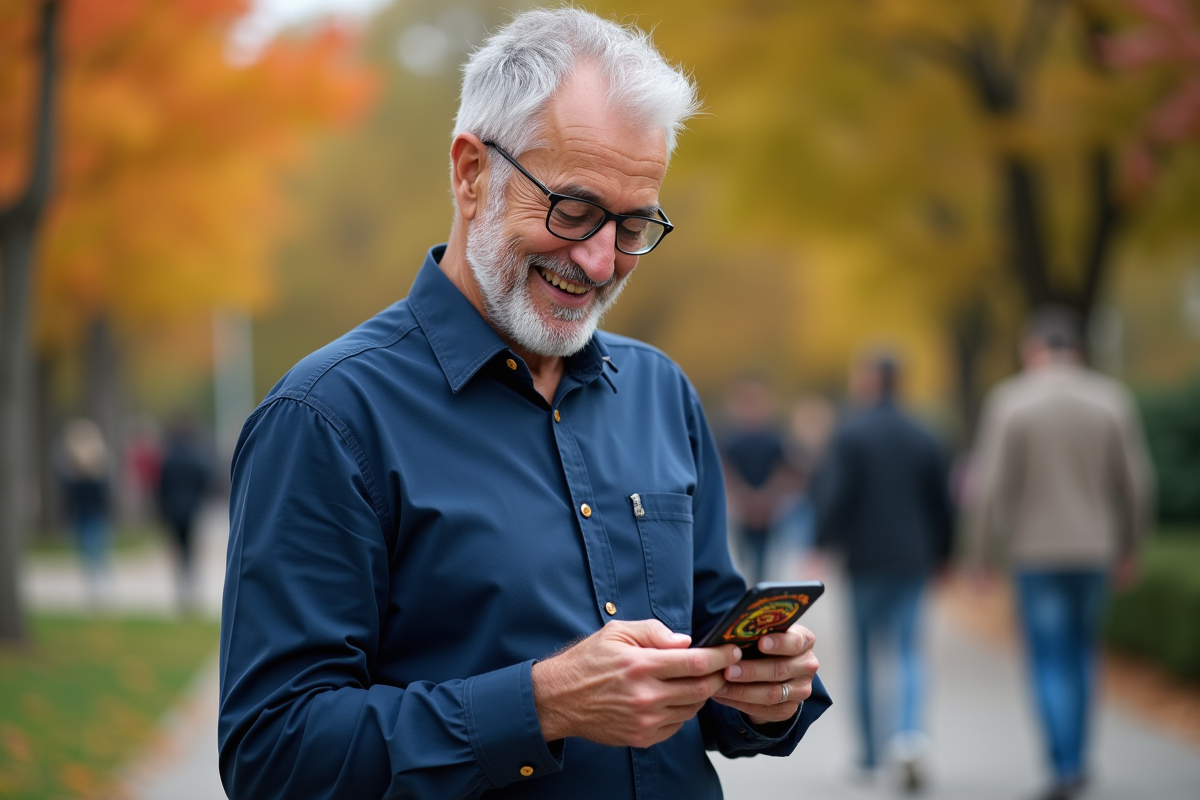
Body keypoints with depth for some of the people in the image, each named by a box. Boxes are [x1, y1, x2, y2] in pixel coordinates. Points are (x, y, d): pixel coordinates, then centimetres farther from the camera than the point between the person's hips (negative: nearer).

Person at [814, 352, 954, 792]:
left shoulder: (849, 433, -8)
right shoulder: (923, 438, 6)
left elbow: (834, 496, -16)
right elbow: (942, 504, 9)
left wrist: (821, 543, -6)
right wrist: (939, 552, 21)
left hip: (865, 558, -3)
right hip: (913, 561, 3)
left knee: (865, 656, 9)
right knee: (908, 653, 4)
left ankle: (869, 754, 15)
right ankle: (910, 735, -20)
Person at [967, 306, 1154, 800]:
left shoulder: (1009, 402, -9)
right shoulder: (1112, 399, -1)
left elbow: (990, 486, -11)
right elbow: (1135, 483, 0)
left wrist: (980, 555, -2)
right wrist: (1129, 548, 14)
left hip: (1036, 553, -3)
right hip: (1095, 550, 3)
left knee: (1049, 661, 3)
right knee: (1081, 653, 20)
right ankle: (1075, 758, 21)